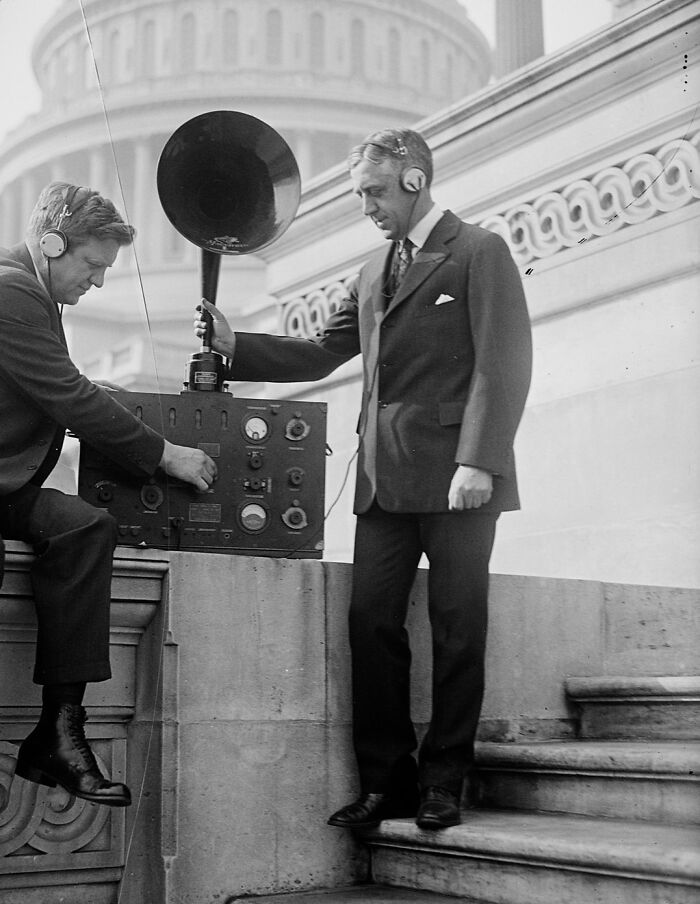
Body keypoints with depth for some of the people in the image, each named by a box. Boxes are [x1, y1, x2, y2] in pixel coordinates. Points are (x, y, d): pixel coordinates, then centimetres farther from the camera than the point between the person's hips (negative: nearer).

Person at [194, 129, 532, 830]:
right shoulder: (372, 273, 23)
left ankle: (443, 783, 9)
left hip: (456, 474, -6)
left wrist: (478, 462, -17)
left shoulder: (479, 253, 1)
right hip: (385, 477, 6)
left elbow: (503, 364, -8)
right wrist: (233, 344, 4)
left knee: (456, 627, 0)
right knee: (371, 621, 0)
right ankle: (386, 782, 8)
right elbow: (319, 354, 18)